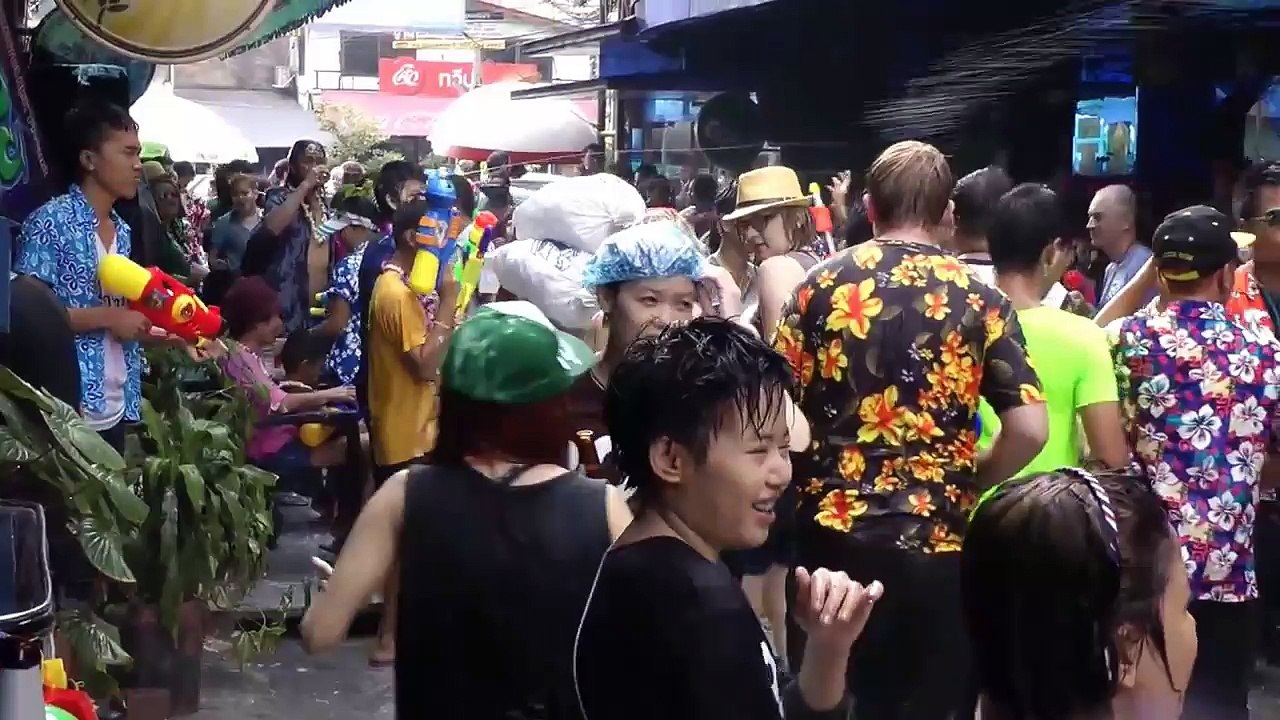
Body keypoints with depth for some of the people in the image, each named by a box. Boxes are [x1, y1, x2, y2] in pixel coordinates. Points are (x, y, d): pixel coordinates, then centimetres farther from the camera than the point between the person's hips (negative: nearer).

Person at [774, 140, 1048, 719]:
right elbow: (1030, 429, -8)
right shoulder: (980, 300, 0)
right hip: (936, 539, -1)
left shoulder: (824, 284, 0)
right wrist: (967, 483, 8)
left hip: (833, 531, 1)